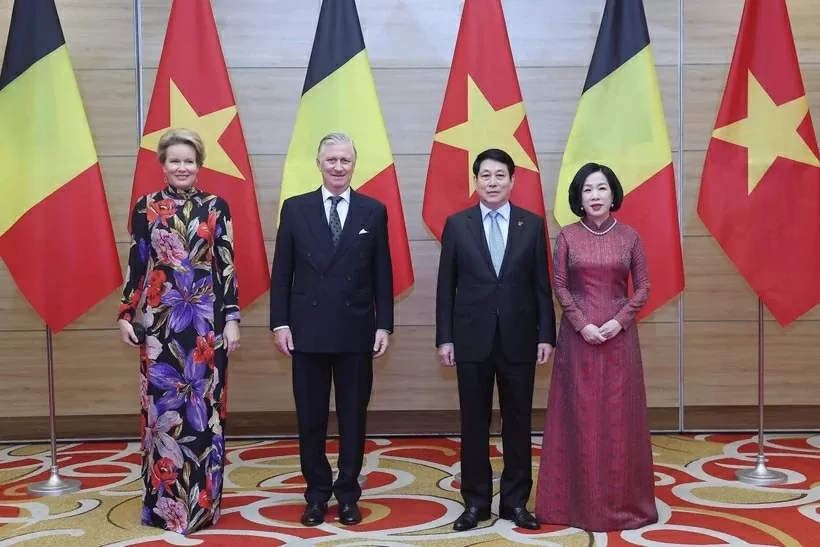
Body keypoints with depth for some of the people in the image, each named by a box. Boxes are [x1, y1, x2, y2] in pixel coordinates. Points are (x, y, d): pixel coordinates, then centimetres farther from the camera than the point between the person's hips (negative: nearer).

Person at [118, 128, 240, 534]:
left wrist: (231, 318, -4)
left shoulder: (216, 207, 3)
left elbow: (227, 266, 1)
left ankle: (202, 501, 16)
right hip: (160, 319, 0)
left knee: (204, 404, 4)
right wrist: (125, 314, 3)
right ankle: (164, 502, 17)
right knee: (162, 406, 4)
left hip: (206, 320, 0)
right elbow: (136, 264, 6)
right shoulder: (146, 207, 4)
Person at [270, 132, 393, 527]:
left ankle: (348, 494, 21)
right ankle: (317, 494, 21)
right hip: (307, 330, 0)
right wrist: (280, 323, -3)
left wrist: (384, 325, 0)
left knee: (353, 416, 8)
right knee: (311, 418, 7)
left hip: (356, 331, 0)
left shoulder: (374, 211, 4)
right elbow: (281, 272, 3)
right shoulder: (295, 209, 3)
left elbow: (382, 274, 4)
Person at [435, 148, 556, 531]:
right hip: (472, 340, 0)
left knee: (517, 424, 8)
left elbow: (541, 285, 4)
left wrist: (546, 335, -1)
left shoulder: (532, 224, 4)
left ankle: (515, 501, 20)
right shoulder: (457, 224, 2)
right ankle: (476, 502, 18)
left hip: (518, 340, 1)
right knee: (474, 424, 7)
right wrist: (444, 338, -2)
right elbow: (446, 286, 2)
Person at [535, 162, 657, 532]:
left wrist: (619, 321, -11)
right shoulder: (567, 236, 2)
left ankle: (623, 500, 16)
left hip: (619, 335, 1)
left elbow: (643, 287, 2)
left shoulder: (629, 236, 3)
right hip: (578, 336, 0)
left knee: (619, 415, 5)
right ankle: (580, 501, 13)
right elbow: (559, 287, 0)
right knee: (580, 414, 3)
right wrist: (582, 324, -12)